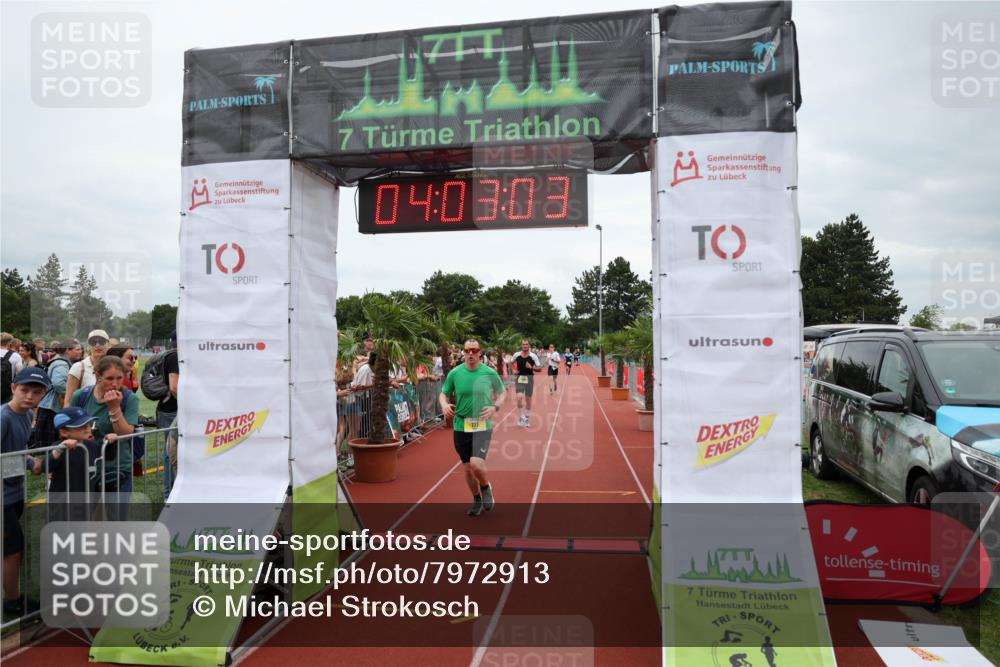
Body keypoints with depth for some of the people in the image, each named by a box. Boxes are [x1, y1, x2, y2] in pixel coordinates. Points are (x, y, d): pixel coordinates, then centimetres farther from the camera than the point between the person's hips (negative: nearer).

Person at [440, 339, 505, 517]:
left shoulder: (490, 373, -4)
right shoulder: (454, 373, -1)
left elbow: (502, 392, 10)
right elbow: (443, 394, 9)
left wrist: (495, 407, -9)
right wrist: (445, 405, -13)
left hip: (483, 426, -2)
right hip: (461, 427, 2)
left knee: (476, 464, -19)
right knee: (467, 468, 10)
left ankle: (485, 487, 15)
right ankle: (477, 500, 34)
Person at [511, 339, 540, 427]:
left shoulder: (533, 356, -6)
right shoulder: (516, 355, -3)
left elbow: (539, 368, -4)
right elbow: (511, 363, 16)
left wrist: (531, 367, -23)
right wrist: (514, 370, 0)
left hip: (529, 378, 0)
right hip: (519, 378, 0)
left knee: (528, 399, 9)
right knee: (519, 397, -15)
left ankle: (527, 418, 25)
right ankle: (521, 417, -1)